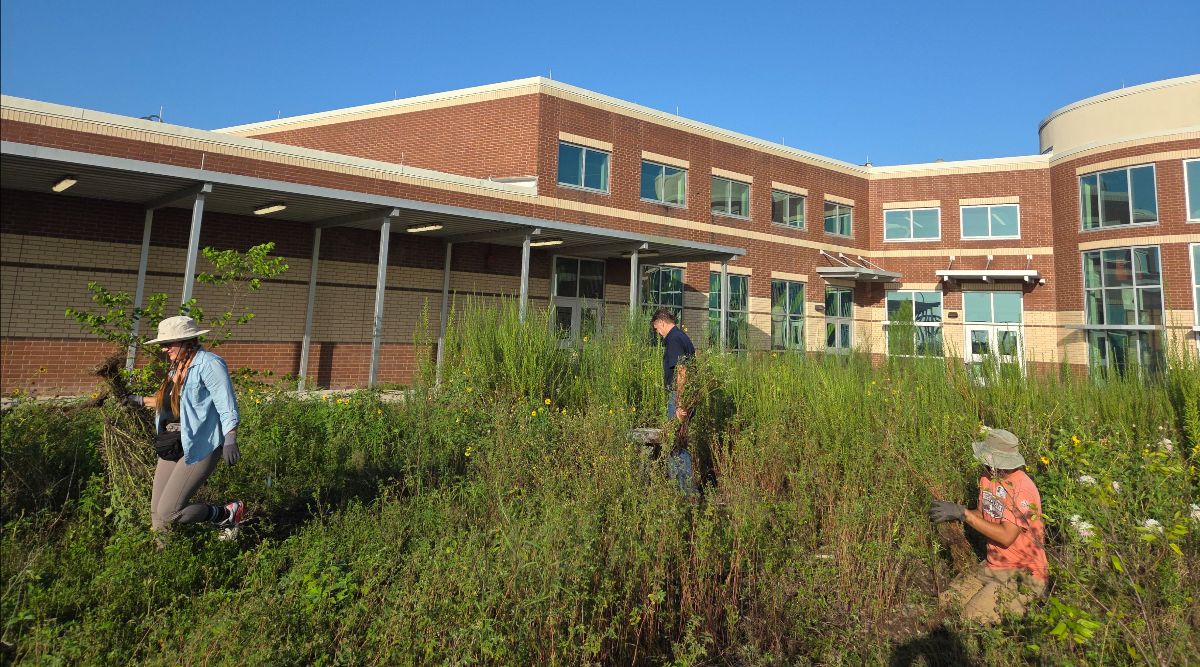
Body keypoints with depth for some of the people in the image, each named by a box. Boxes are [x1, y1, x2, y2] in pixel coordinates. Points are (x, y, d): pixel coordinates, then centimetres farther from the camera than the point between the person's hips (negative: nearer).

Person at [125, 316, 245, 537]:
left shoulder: (209, 364, -14)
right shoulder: (177, 366, 14)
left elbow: (226, 405, -22)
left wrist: (230, 439, -32)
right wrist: (142, 400, 36)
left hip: (198, 448, -9)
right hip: (170, 448, 9)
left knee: (169, 513, -11)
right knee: (157, 513, 11)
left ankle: (229, 513, 6)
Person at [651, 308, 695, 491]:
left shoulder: (673, 339, -14)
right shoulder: (683, 336, 17)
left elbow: (681, 372, -23)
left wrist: (678, 403, -23)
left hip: (678, 395, -10)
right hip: (686, 395, 10)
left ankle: (687, 487, 1)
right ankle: (673, 480, 27)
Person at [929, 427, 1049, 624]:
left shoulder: (1022, 490, -22)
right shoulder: (987, 478, 3)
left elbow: (1006, 537, -26)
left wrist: (963, 513, -27)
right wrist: (953, 513, -10)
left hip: (1024, 573, -7)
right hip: (993, 564, 8)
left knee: (975, 616, -21)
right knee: (947, 601, -2)